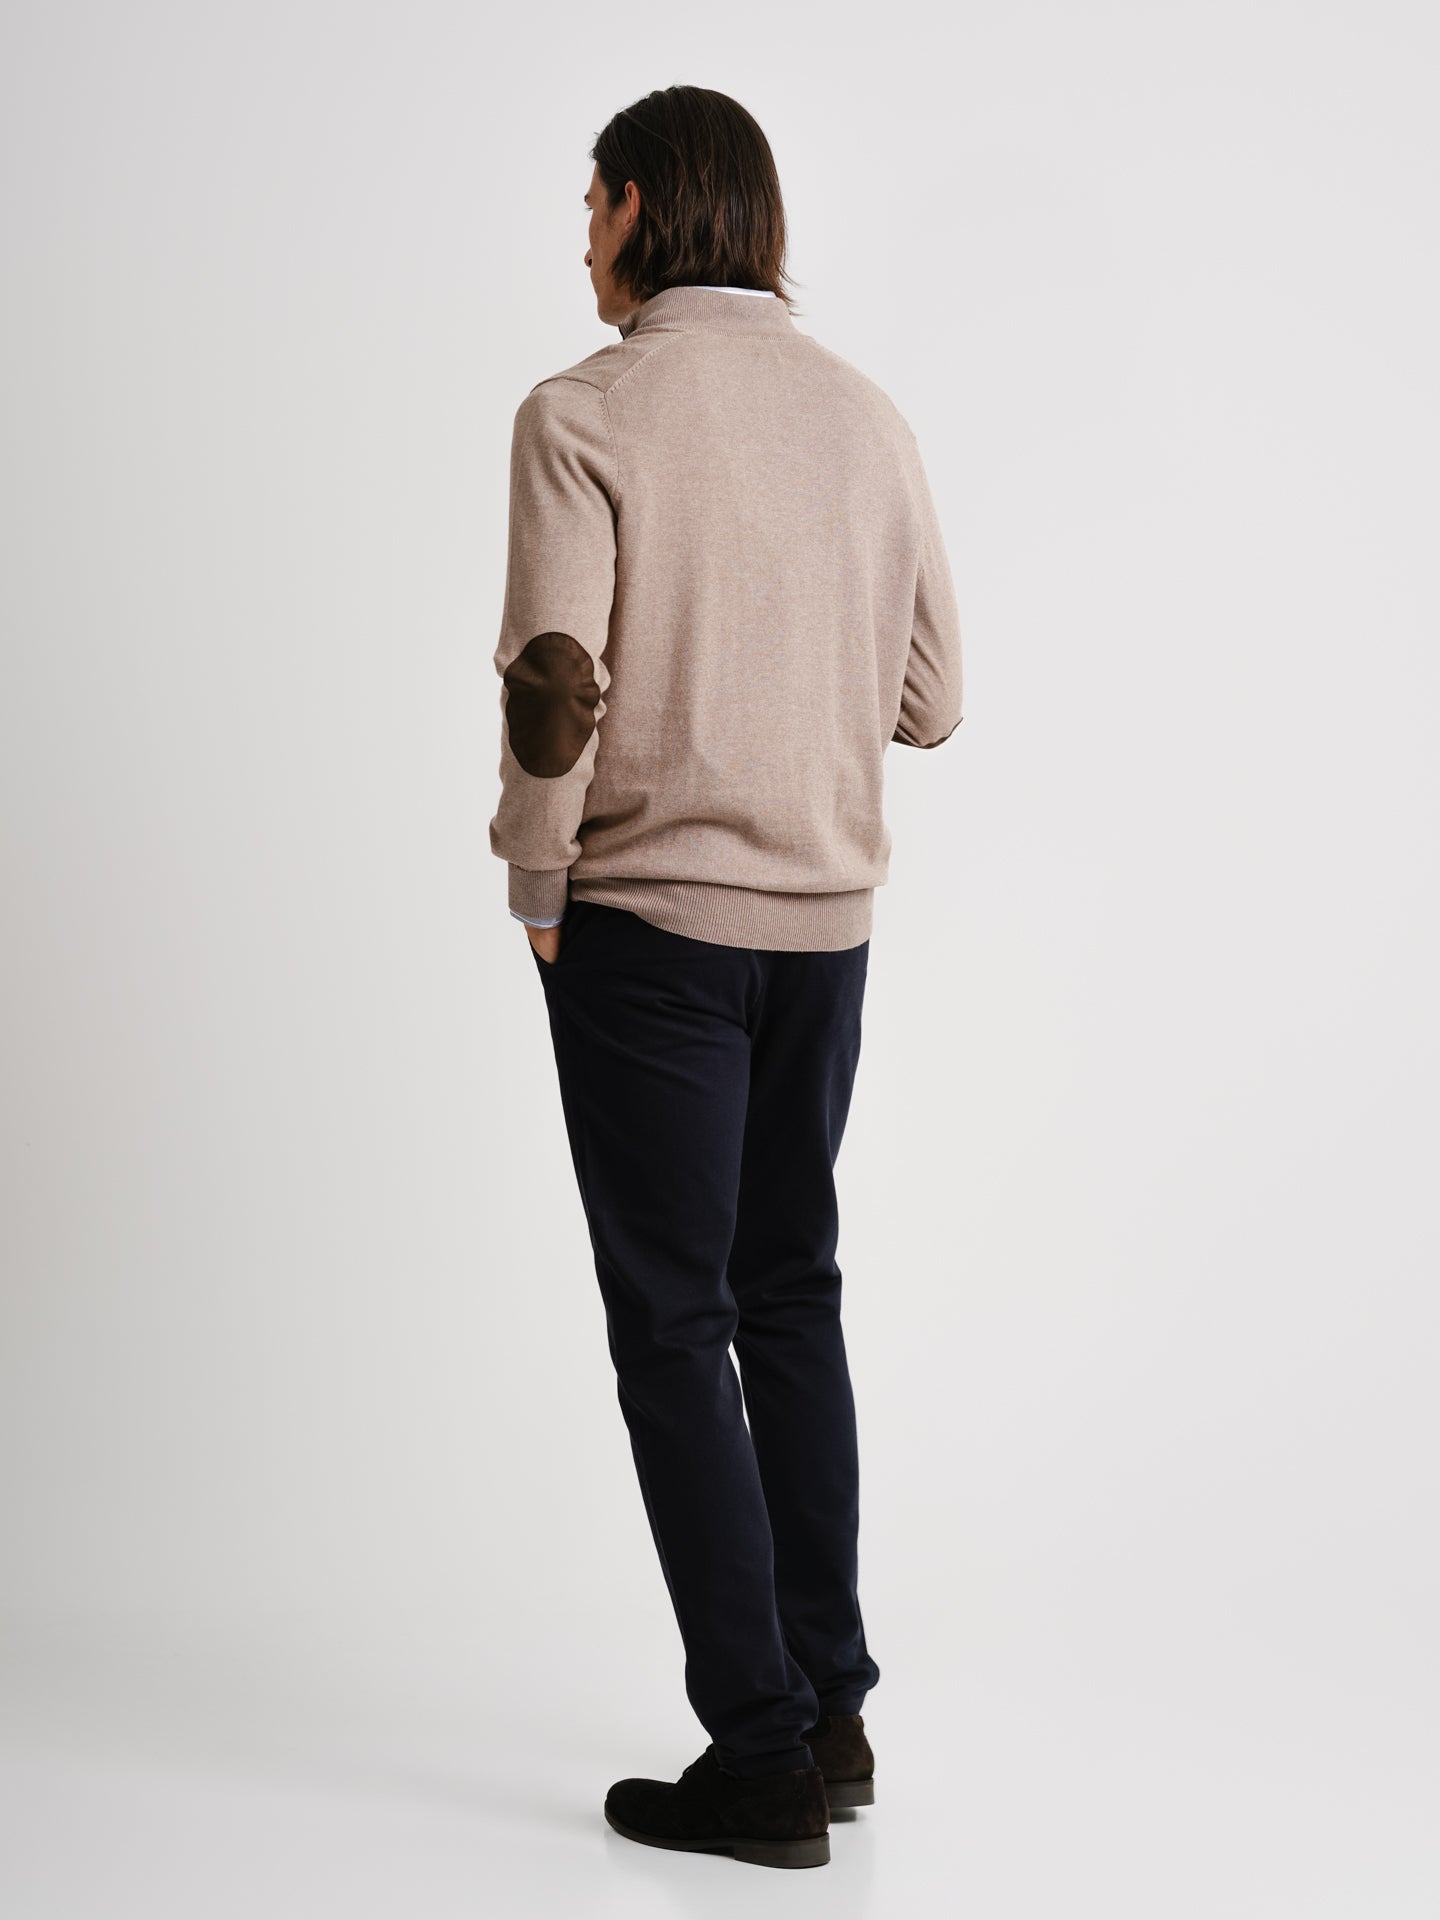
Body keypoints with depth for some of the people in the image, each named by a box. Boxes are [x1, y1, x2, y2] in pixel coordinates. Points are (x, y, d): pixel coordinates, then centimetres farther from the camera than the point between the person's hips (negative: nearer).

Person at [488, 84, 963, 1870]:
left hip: (650, 917, -5)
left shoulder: (584, 414, -10)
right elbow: (930, 697, 7)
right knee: (791, 1301, 17)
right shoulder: (866, 413, 6)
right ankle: (832, 1708, 24)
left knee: (674, 1329, 2)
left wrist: (538, 889, -3)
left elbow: (557, 685, -18)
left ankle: (763, 1756, 4)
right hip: (829, 916, 6)